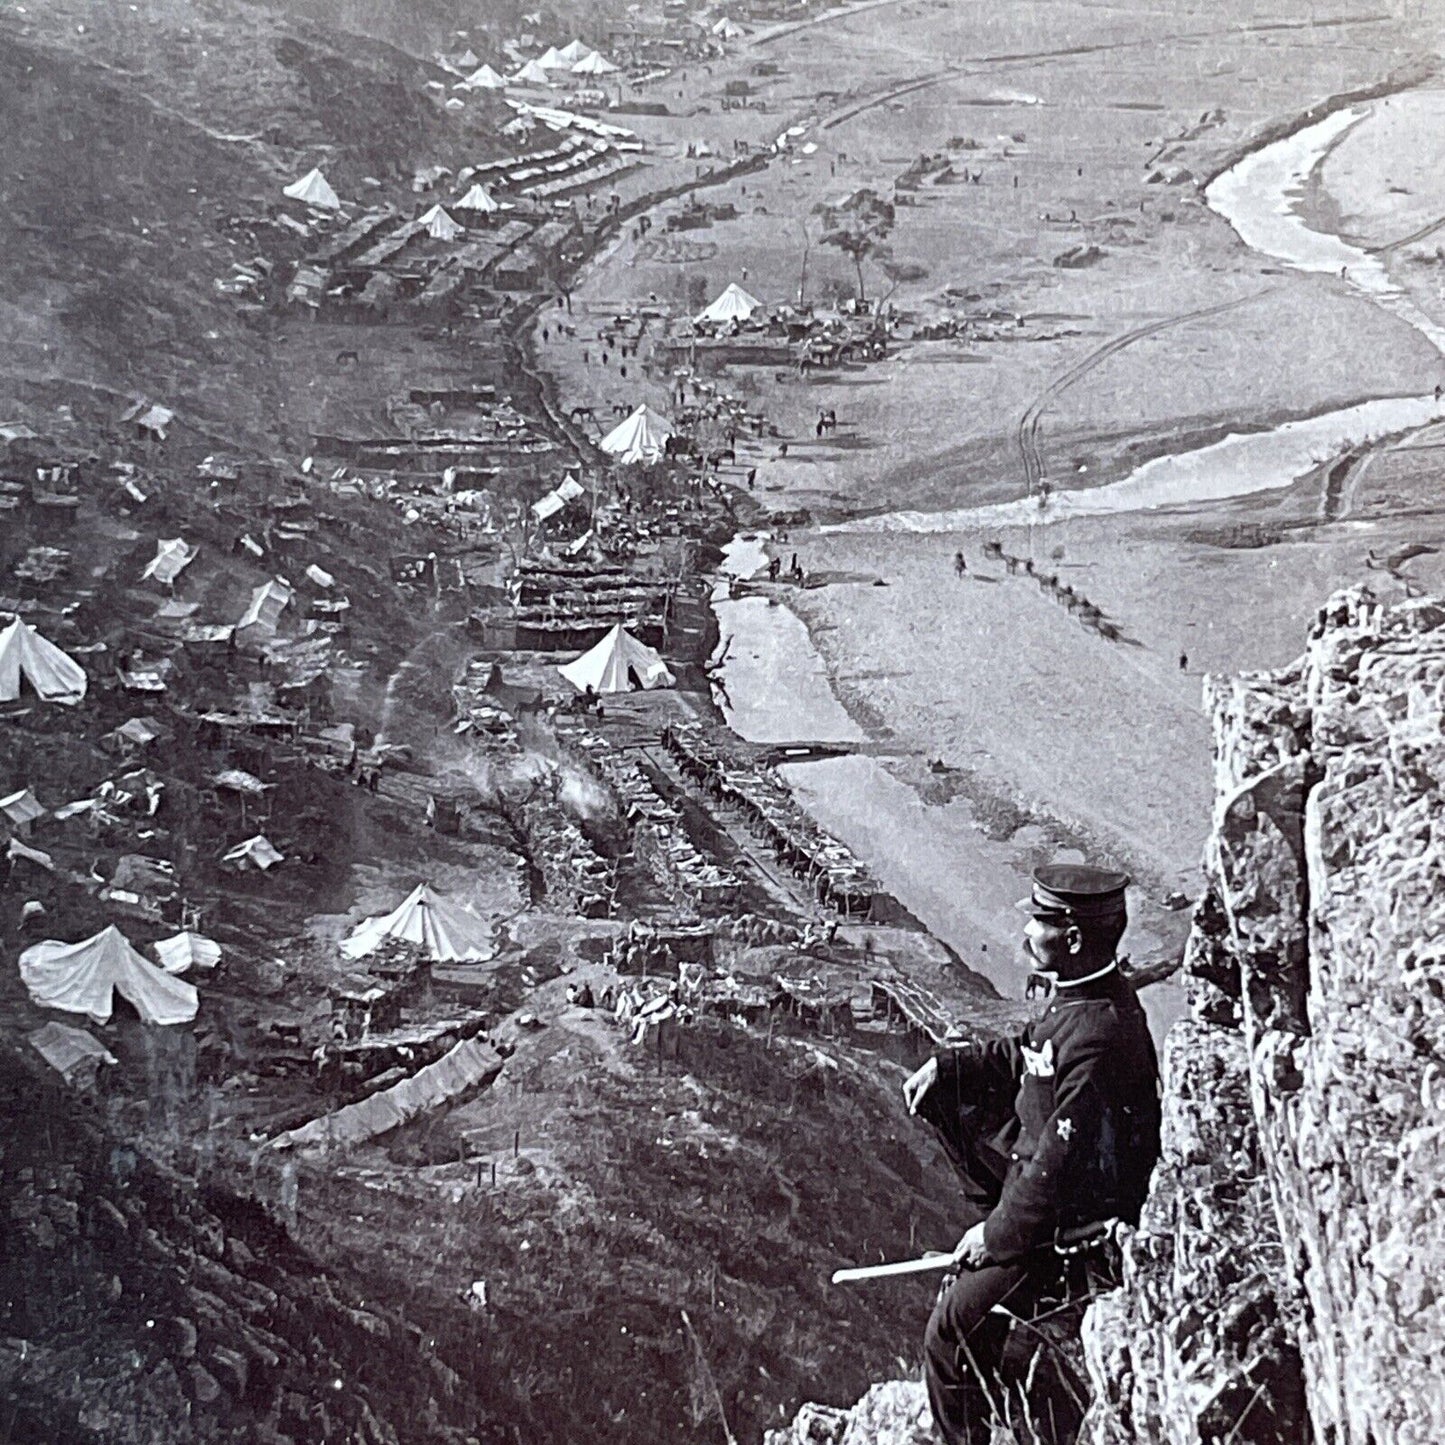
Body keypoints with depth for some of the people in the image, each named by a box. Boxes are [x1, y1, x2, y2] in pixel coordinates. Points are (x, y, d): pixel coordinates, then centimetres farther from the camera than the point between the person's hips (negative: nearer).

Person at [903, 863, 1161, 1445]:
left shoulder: (1098, 1038, -34)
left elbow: (1061, 1164, -30)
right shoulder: (1086, 994, -4)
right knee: (948, 1099, 15)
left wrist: (998, 1235, -18)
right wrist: (946, 1065, 5)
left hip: (1072, 1228, -9)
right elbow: (1025, 1053, 15)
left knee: (952, 1339, -3)